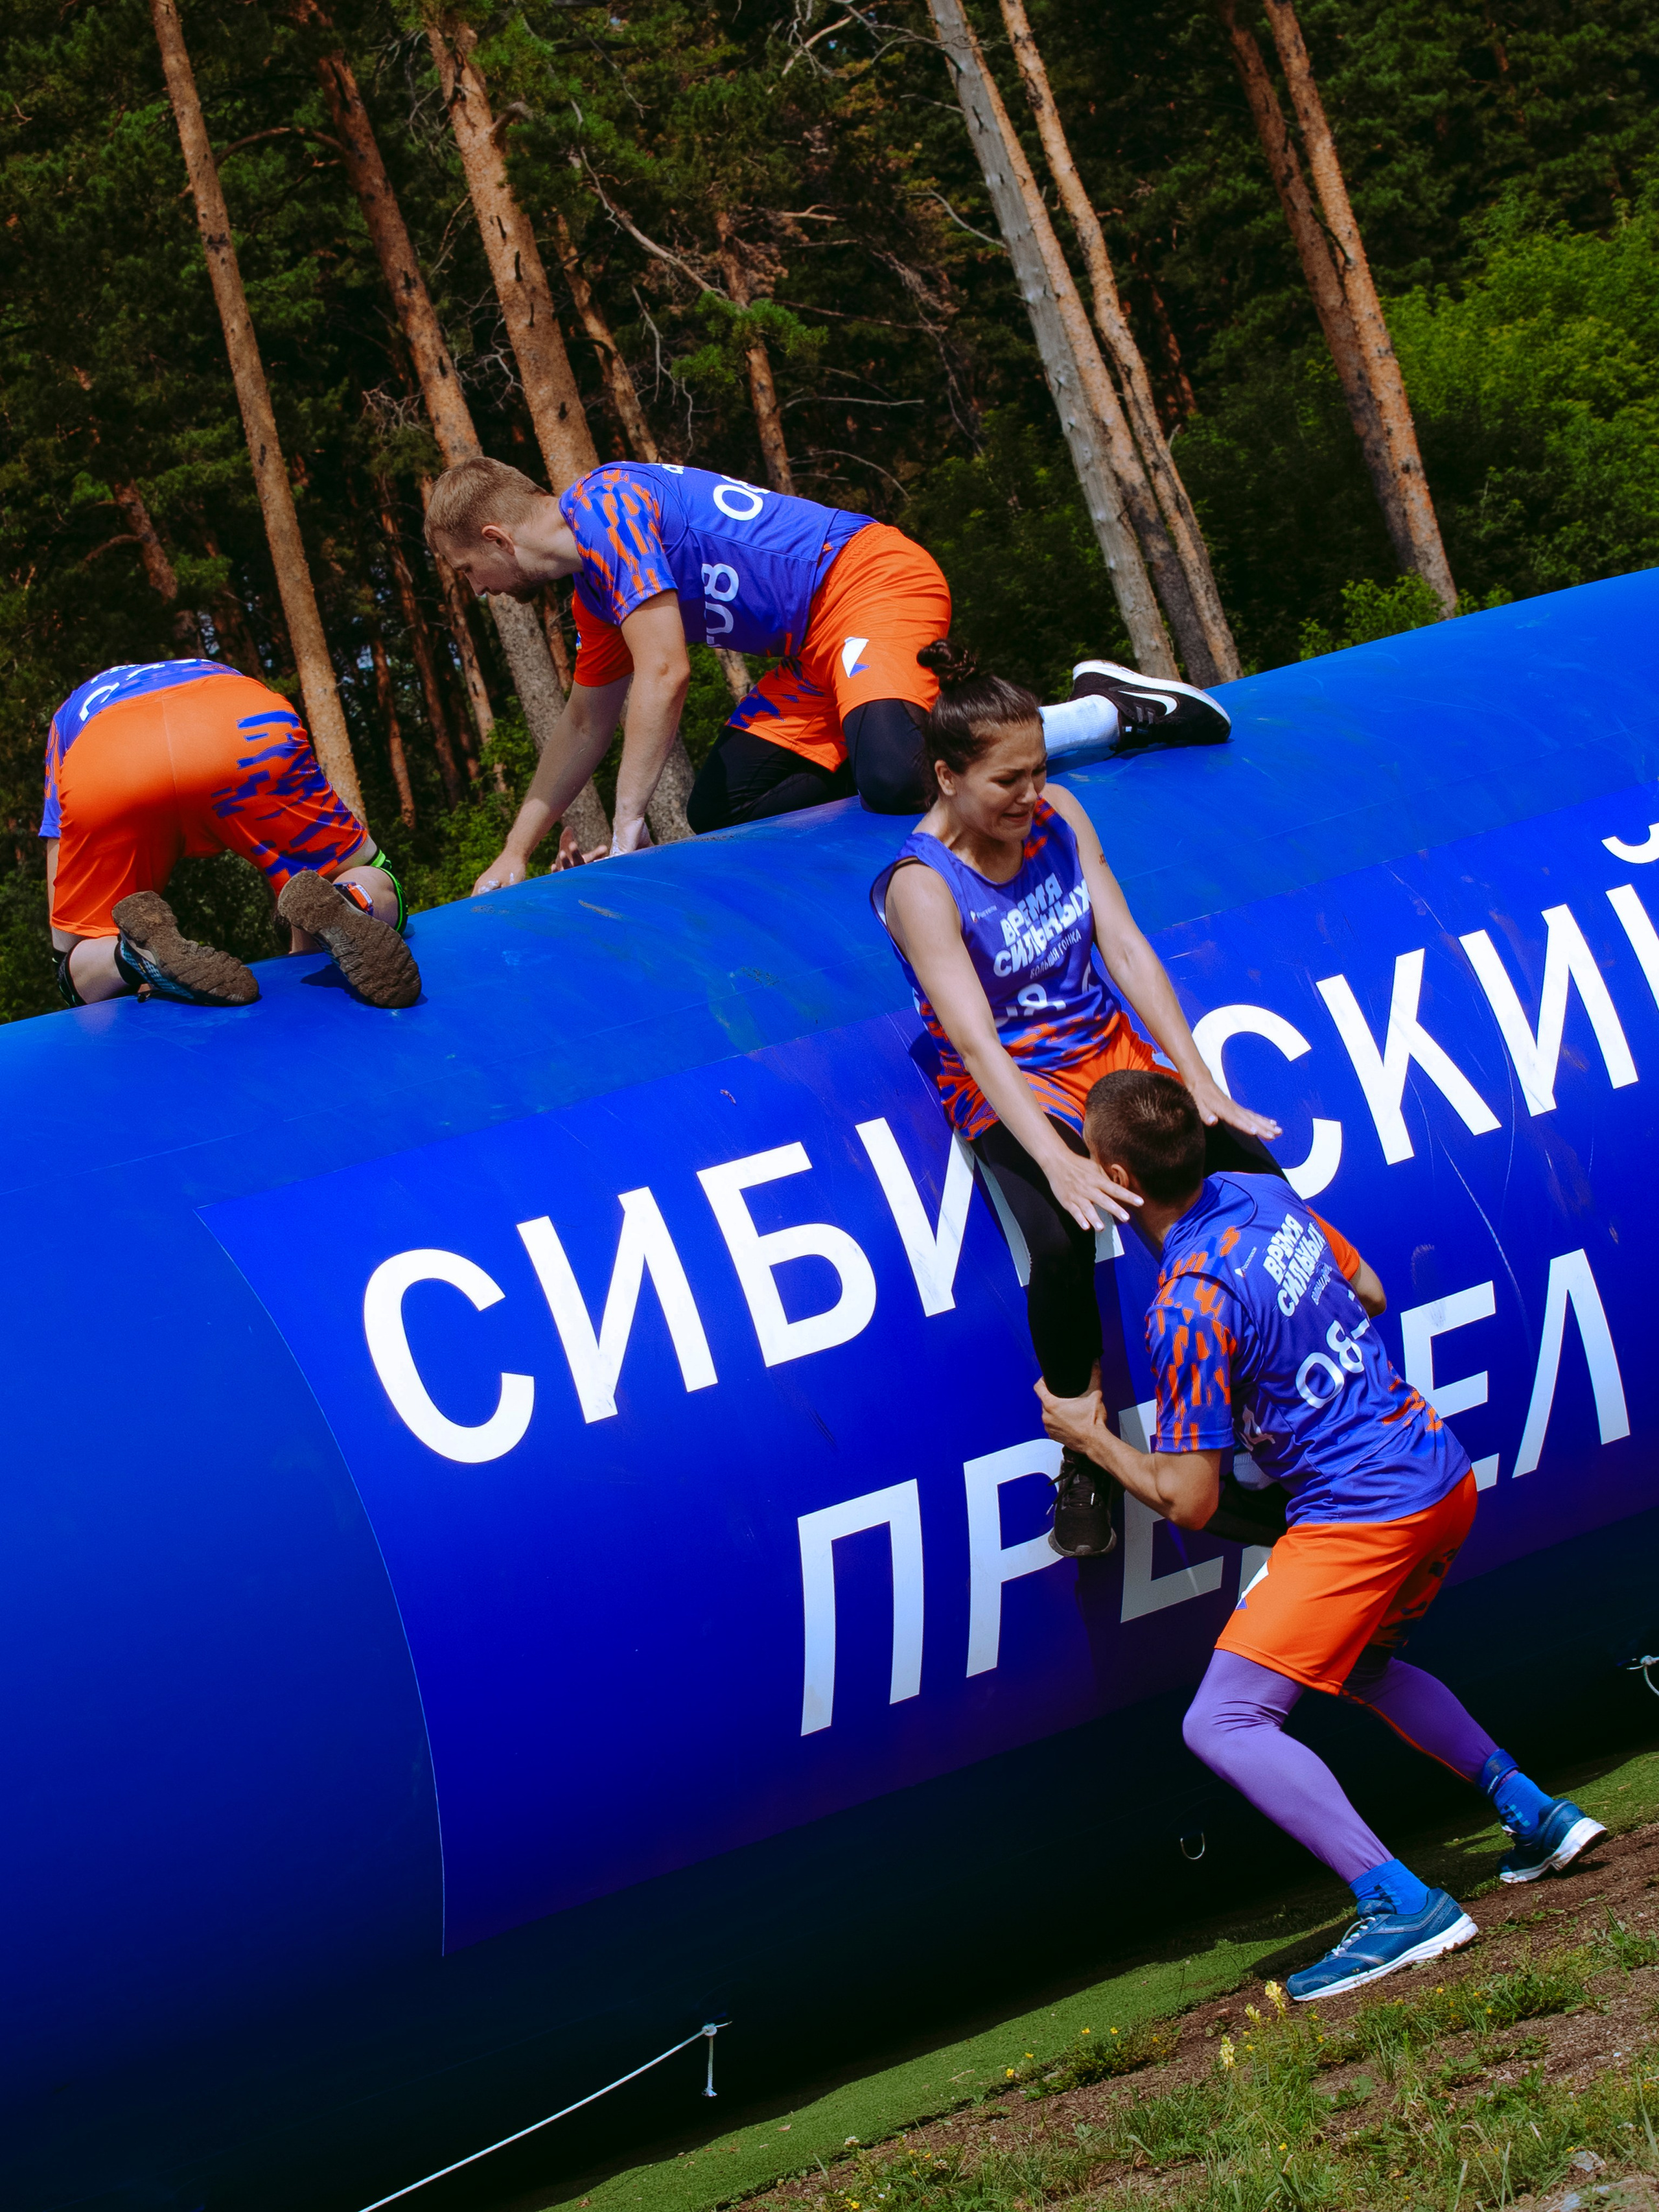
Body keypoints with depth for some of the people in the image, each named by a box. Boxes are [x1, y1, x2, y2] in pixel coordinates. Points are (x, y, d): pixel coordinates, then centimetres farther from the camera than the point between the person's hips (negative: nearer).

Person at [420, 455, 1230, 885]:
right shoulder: (593, 593, 19)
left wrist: (627, 827, -14)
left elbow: (665, 676, -19)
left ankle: (1118, 712, -14)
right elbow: (588, 721, 33)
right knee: (721, 809, 2)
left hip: (871, 580, -10)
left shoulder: (603, 507, -13)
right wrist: (516, 851, 34)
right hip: (814, 649, 10)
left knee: (892, 781, -33)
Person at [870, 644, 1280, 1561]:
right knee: (1062, 1242, -35)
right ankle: (1084, 1456, -17)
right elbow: (977, 1040, -26)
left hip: (1111, 1051, 6)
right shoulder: (922, 886, -17)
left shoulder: (1057, 818, 0)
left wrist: (1199, 1080, -10)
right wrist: (1058, 1162, -38)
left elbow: (1125, 945, -1)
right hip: (1013, 1093, -6)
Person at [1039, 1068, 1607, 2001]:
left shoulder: (1189, 1309, -19)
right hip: (1444, 1473, 10)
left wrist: (1091, 1437, 1)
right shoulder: (1264, 1195, 5)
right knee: (1357, 1661, 34)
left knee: (1223, 1724, -12)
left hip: (1360, 1516, -10)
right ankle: (1534, 1812, 30)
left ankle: (1402, 1905, -23)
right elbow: (1366, 1295, 24)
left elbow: (1190, 1504, -13)